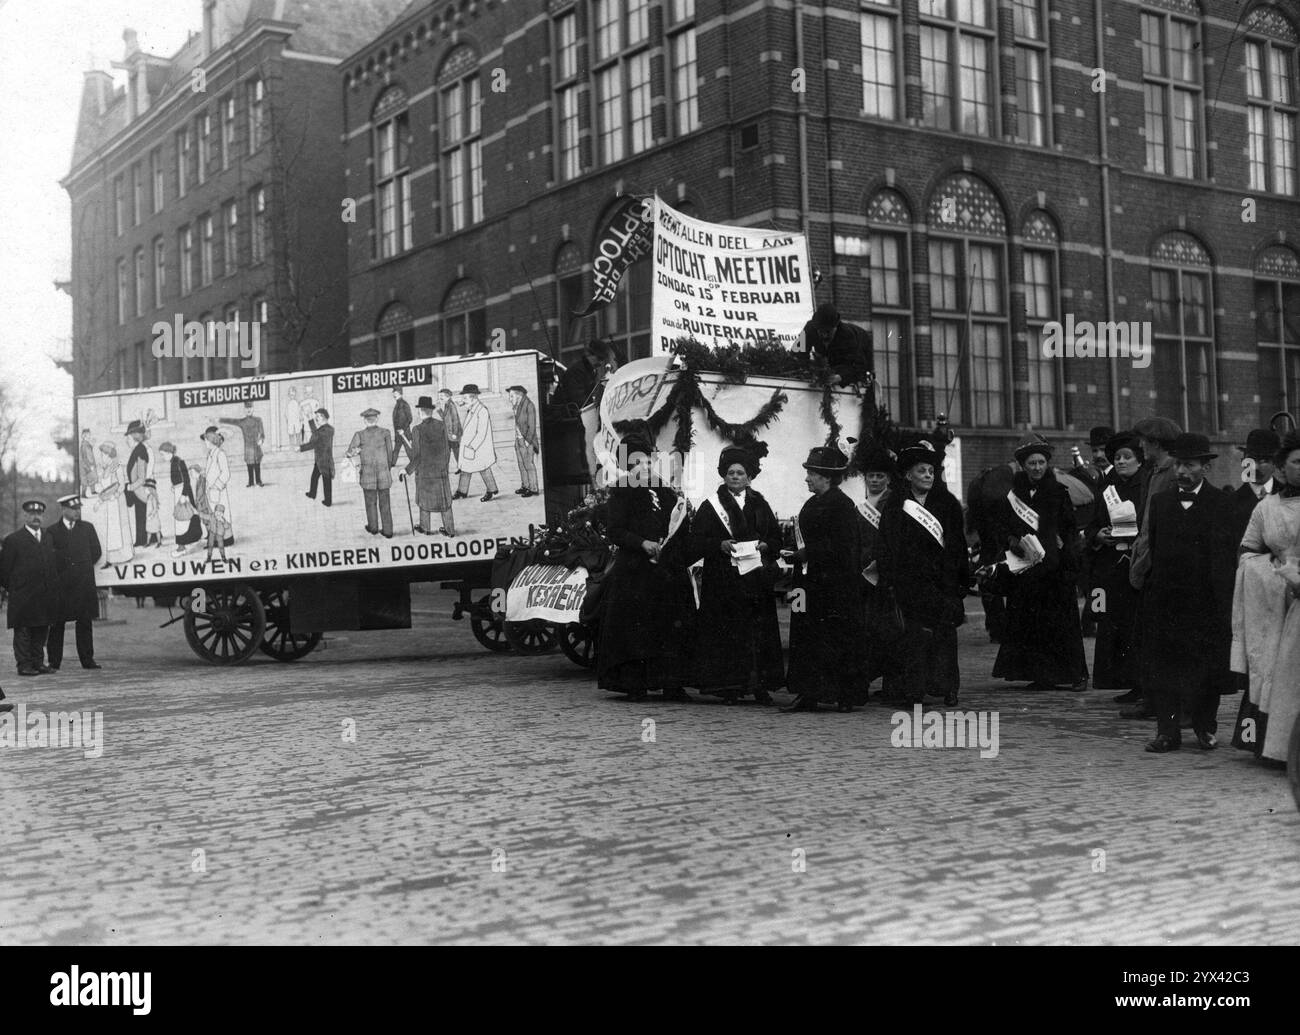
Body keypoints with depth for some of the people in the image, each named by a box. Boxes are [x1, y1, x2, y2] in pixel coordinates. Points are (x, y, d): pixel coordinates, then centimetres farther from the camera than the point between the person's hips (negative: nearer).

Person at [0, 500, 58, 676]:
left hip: (45, 596, 5)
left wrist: (52, 588, 11)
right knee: (23, 631, 0)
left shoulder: (49, 538, 14)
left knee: (41, 630, 9)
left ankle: (38, 662, 16)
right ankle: (24, 665, 3)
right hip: (23, 598, -5)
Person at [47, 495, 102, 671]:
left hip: (84, 584, 2)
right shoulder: (52, 531, 4)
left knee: (85, 622, 2)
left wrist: (83, 567, 8)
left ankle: (87, 660, 5)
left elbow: (96, 552, 12)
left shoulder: (87, 528, 12)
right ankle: (54, 662, 4)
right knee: (57, 623, 0)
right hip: (60, 583, -2)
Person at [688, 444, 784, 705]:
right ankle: (728, 686, -1)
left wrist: (764, 545, -8)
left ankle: (760, 684, 4)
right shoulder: (711, 506, 4)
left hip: (757, 574, 3)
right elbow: (697, 540, -2)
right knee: (727, 632, -6)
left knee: (758, 631, -1)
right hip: (723, 580, -2)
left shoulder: (760, 505, 13)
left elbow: (776, 537, 12)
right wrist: (720, 545, -18)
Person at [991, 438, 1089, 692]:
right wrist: (1012, 541, -11)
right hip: (1023, 567, 2)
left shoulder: (1058, 492, 5)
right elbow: (999, 524, 7)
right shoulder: (1012, 494, 8)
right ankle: (1041, 674, 6)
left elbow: (1070, 527, 4)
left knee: (1062, 621, -5)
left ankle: (1077, 673, 0)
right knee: (1030, 622, 0)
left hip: (1055, 565, -2)